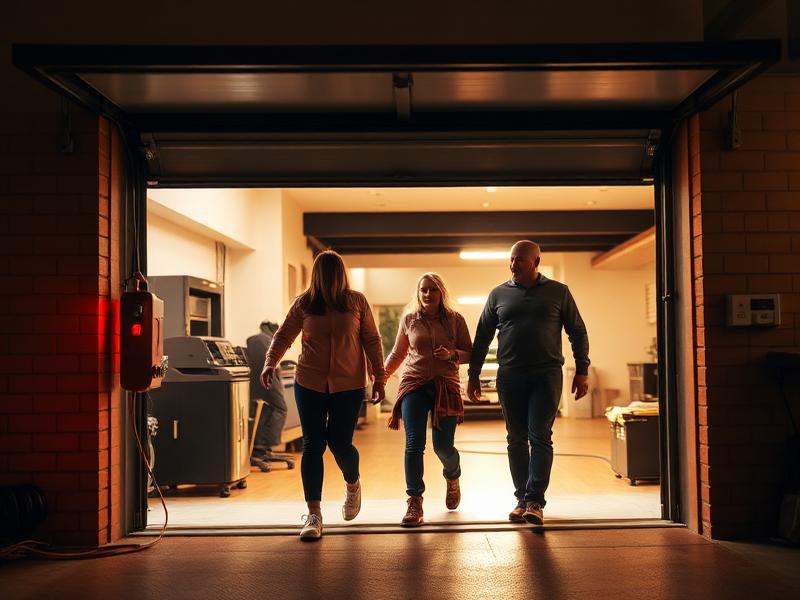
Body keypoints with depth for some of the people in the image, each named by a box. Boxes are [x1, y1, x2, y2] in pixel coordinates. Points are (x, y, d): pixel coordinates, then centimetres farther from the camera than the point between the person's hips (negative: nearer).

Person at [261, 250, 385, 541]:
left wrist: (379, 377, 1)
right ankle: (314, 514, 5)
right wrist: (270, 363, -12)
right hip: (309, 384, 1)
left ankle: (353, 485, 31)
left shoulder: (357, 302, 1)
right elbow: (283, 335, 4)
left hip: (349, 384, -1)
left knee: (340, 442, -3)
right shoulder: (303, 304, 0)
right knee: (312, 444, -2)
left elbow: (371, 340, 4)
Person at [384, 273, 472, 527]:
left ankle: (453, 478, 35)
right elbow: (397, 353, 19)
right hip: (414, 384, 1)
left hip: (446, 386, 0)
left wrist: (452, 354, -13)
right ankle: (414, 504, -6)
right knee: (414, 443, -11)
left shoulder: (455, 320, 4)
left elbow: (470, 353, 6)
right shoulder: (409, 321, 7)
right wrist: (382, 375, 9)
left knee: (443, 446, 0)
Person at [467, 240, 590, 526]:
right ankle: (522, 499, 15)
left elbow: (578, 332, 8)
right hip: (510, 376, 2)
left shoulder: (558, 292, 5)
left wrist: (582, 371, 1)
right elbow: (482, 335, 12)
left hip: (546, 375, -2)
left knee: (540, 437, -8)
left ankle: (535, 501, -8)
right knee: (516, 440, 6)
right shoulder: (499, 294, 9)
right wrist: (473, 374, 9)